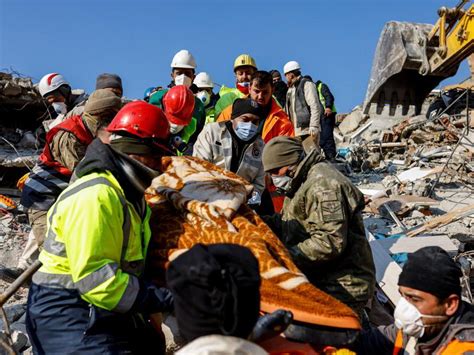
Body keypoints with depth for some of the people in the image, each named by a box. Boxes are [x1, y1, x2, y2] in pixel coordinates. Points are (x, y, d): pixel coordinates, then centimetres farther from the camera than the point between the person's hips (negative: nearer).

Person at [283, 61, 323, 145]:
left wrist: (313, 127, -18)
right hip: (296, 132, 8)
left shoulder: (306, 84, -2)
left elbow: (315, 107, -11)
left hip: (307, 130, -8)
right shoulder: (290, 89, 22)